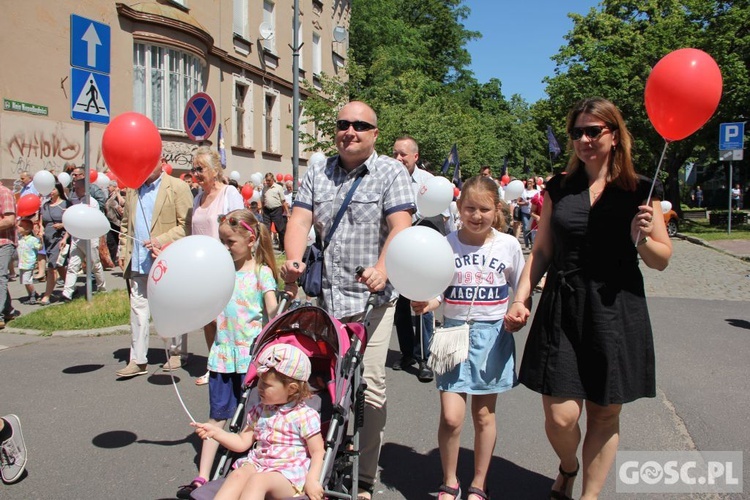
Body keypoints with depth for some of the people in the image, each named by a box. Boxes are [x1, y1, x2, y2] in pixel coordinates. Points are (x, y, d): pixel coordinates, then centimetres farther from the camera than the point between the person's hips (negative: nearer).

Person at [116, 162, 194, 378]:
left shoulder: (178, 187, -6)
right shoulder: (132, 189, 14)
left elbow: (186, 224, -12)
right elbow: (126, 224, 19)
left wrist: (161, 241, -21)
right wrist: (122, 252, 10)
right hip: (138, 262, 5)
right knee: (138, 309, 6)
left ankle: (177, 352, 23)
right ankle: (138, 360, 12)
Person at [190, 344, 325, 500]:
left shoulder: (305, 416, -5)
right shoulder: (259, 411, 15)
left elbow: (318, 452, -4)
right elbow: (242, 442, 19)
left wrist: (312, 480, -19)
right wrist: (215, 432, 7)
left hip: (289, 474, -5)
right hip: (258, 464, 6)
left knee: (257, 480, -34)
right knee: (237, 474, -27)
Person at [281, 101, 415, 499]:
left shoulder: (391, 172, 1)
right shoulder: (317, 172, 14)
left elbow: (400, 227, -10)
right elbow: (300, 219, 4)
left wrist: (381, 270, -26)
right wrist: (294, 260, -15)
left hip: (370, 297, -4)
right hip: (321, 294, 4)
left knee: (369, 386, -4)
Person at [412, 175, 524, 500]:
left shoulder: (508, 245, -2)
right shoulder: (446, 245, -5)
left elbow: (519, 288, 9)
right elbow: (437, 292, -1)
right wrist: (425, 304, -21)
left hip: (492, 334, 1)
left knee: (484, 414, 11)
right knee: (451, 417, -5)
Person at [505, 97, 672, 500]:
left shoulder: (640, 191, 1)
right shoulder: (558, 188, 7)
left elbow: (662, 260, 4)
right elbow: (541, 251, 10)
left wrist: (641, 239, -16)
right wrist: (521, 298, 0)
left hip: (616, 313, -1)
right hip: (561, 312, 1)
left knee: (604, 413, 8)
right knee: (560, 416, -2)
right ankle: (567, 466, 33)